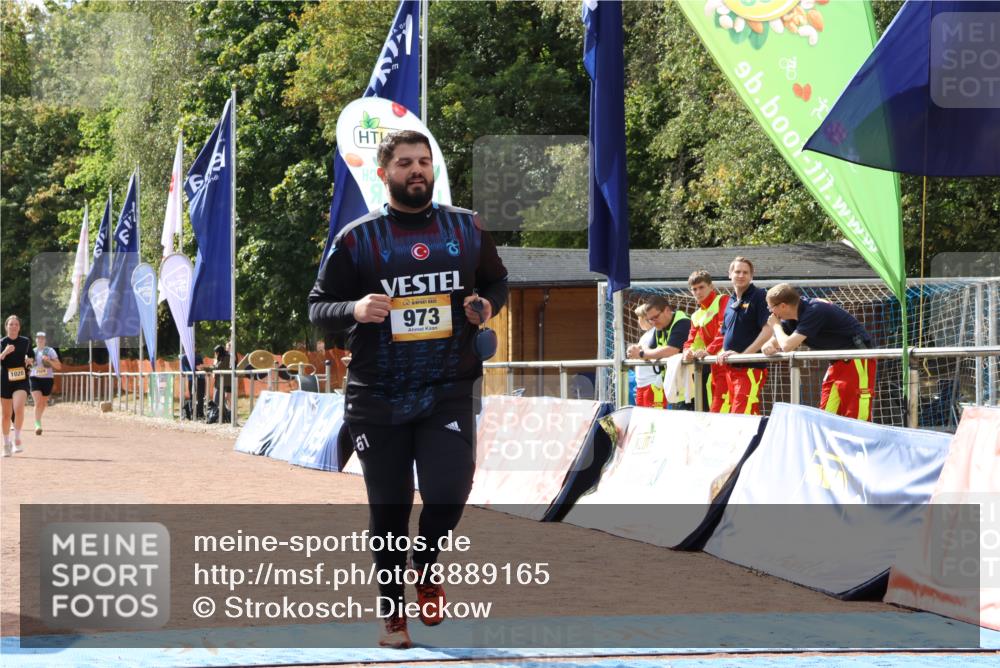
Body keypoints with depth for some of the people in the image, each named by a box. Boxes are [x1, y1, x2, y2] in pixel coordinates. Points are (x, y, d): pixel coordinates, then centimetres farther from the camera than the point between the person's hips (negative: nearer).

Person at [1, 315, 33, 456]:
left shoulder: (25, 342, 4)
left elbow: (30, 357, 20)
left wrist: (29, 360, 0)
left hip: (21, 381, -1)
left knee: (18, 408, -24)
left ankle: (17, 440, -11)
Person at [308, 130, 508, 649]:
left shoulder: (466, 229, 5)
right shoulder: (357, 239, -1)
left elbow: (497, 281, 19)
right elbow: (317, 307, 2)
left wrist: (486, 305, -3)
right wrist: (354, 310, -19)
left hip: (449, 391, 1)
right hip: (377, 399, -1)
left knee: (449, 494, -14)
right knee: (388, 509, 6)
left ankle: (425, 564, 19)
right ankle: (391, 611, 24)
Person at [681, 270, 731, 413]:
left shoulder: (723, 301, -1)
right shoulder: (696, 316, 23)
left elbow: (725, 330, -13)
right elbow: (691, 340, 17)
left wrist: (708, 351, -21)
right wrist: (688, 351, -6)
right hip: (713, 367, 8)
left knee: (721, 410, -17)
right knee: (712, 409, 7)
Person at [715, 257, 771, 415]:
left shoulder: (759, 296, -4)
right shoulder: (731, 303, 18)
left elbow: (768, 331, -13)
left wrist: (744, 354, -16)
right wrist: (723, 353, 6)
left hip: (751, 368, -8)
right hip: (731, 369, 8)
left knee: (742, 415, -17)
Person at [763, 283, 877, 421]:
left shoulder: (814, 311, -23)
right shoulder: (793, 317, 5)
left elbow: (787, 346, -27)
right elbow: (776, 342, 13)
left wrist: (775, 325, -8)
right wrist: (769, 346, -12)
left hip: (857, 361, -9)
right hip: (838, 362, 9)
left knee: (856, 416, -13)